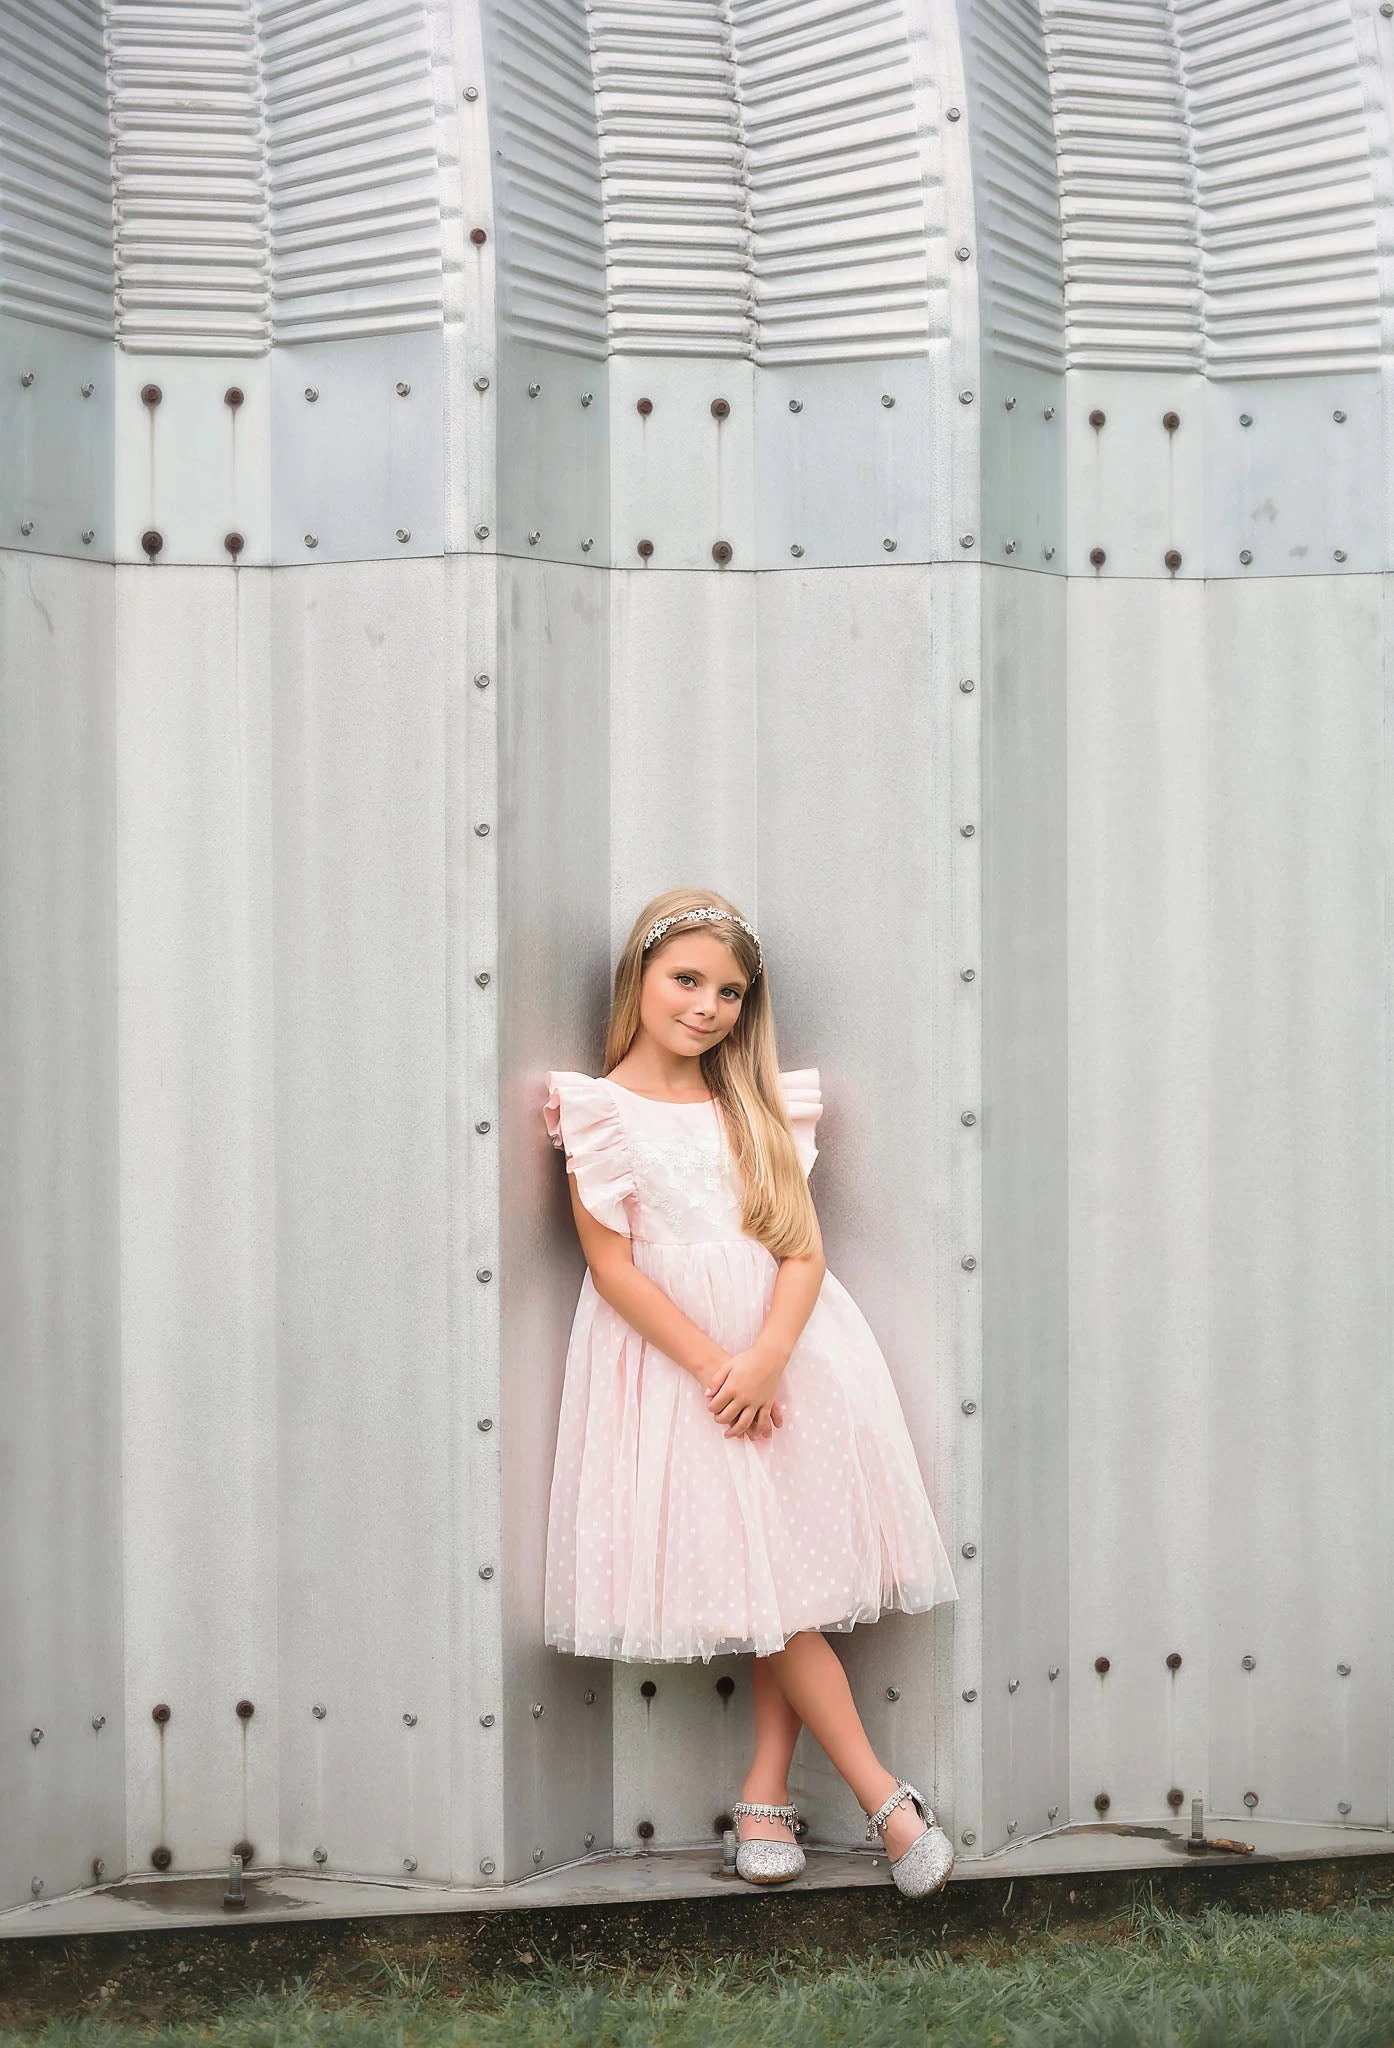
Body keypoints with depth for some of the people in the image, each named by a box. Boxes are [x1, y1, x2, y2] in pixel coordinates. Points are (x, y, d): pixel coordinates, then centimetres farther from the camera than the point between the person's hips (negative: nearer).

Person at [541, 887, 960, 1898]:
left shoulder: (759, 1105, 11)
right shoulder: (601, 1110, -1)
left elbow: (804, 1246, 2)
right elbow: (613, 1267, -7)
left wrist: (767, 1357, -15)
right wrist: (715, 1366, -13)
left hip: (788, 1348, 4)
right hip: (676, 1356, -4)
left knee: (799, 1566, -1)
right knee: (753, 1577, -6)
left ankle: (766, 1791, 10)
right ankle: (887, 1800, 0)